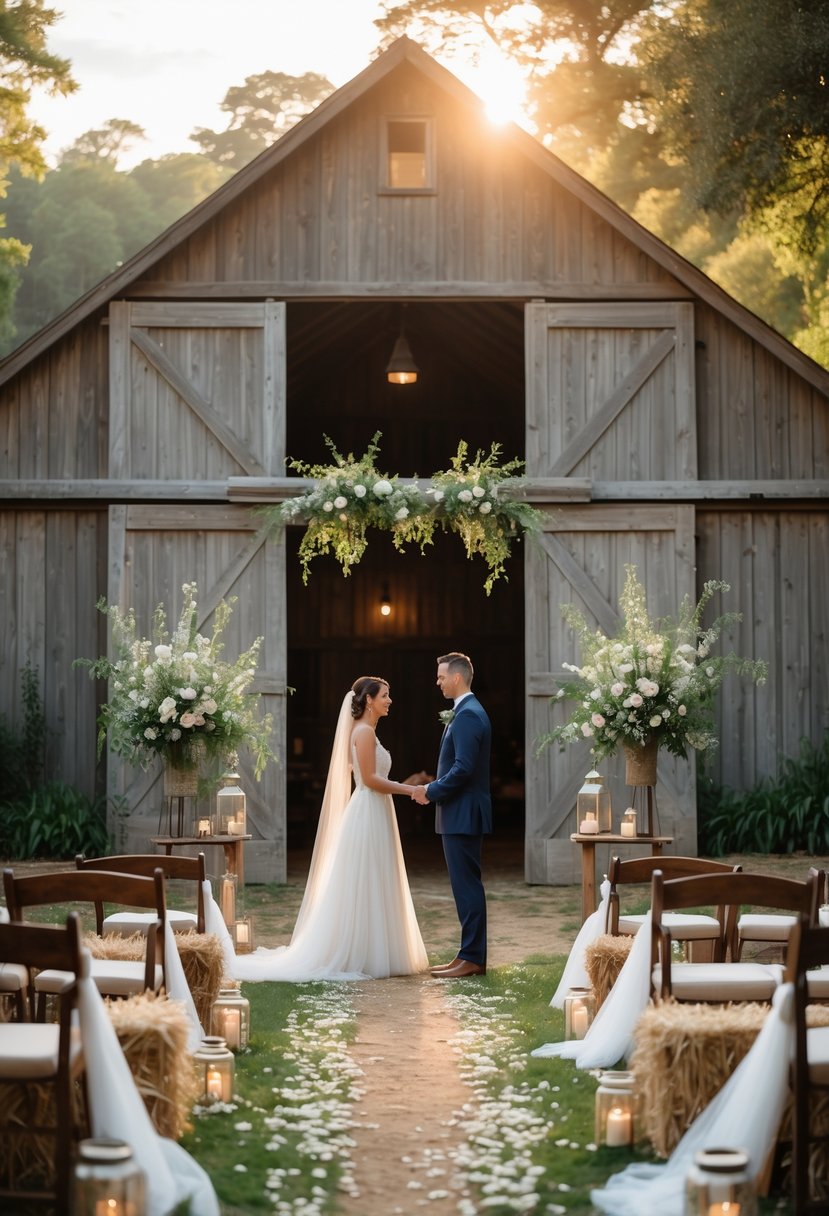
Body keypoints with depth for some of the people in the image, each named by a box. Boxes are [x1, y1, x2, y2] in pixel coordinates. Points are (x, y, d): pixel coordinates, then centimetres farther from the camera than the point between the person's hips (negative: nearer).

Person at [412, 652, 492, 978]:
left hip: (463, 815, -11)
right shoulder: (467, 712, 16)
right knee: (466, 885, 12)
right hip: (461, 813, 11)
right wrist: (433, 790, 11)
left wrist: (431, 791, -13)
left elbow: (463, 768, -23)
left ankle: (472, 958, -3)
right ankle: (470, 955, 16)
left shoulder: (468, 715, -16)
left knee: (467, 885, -6)